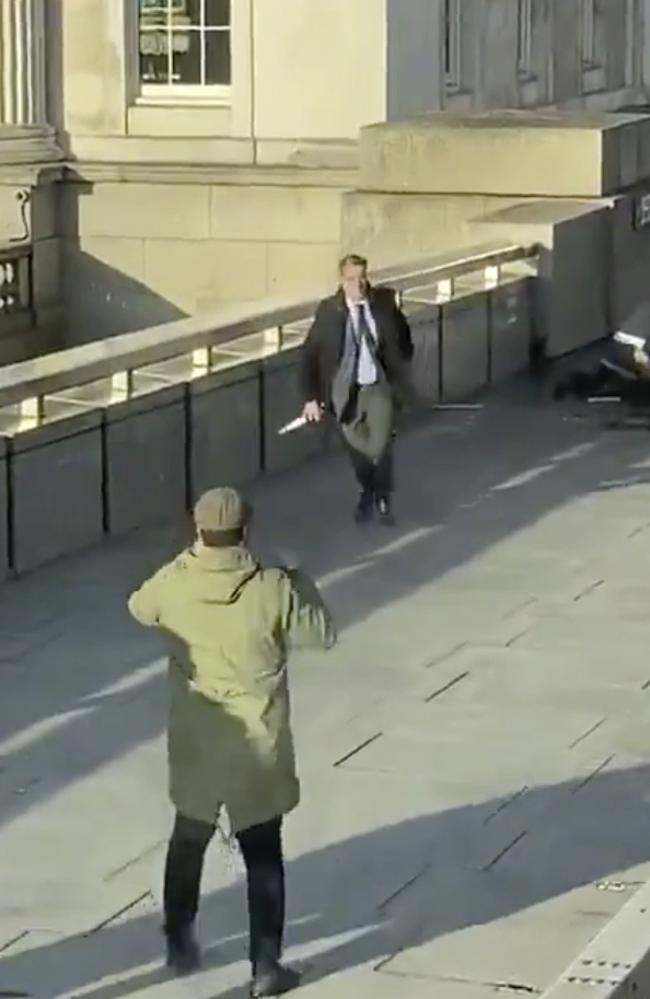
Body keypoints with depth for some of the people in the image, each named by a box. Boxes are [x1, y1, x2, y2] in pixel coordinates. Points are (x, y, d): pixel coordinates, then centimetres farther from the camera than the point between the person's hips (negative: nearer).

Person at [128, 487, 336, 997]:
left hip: (196, 745, 3)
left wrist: (191, 561, 19)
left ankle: (180, 944, 36)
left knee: (188, 843, 23)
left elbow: (139, 608, 13)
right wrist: (301, 583, 10)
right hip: (256, 749, -2)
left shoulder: (174, 584, -11)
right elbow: (323, 634, -5)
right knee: (263, 854, 10)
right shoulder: (272, 590, -19)